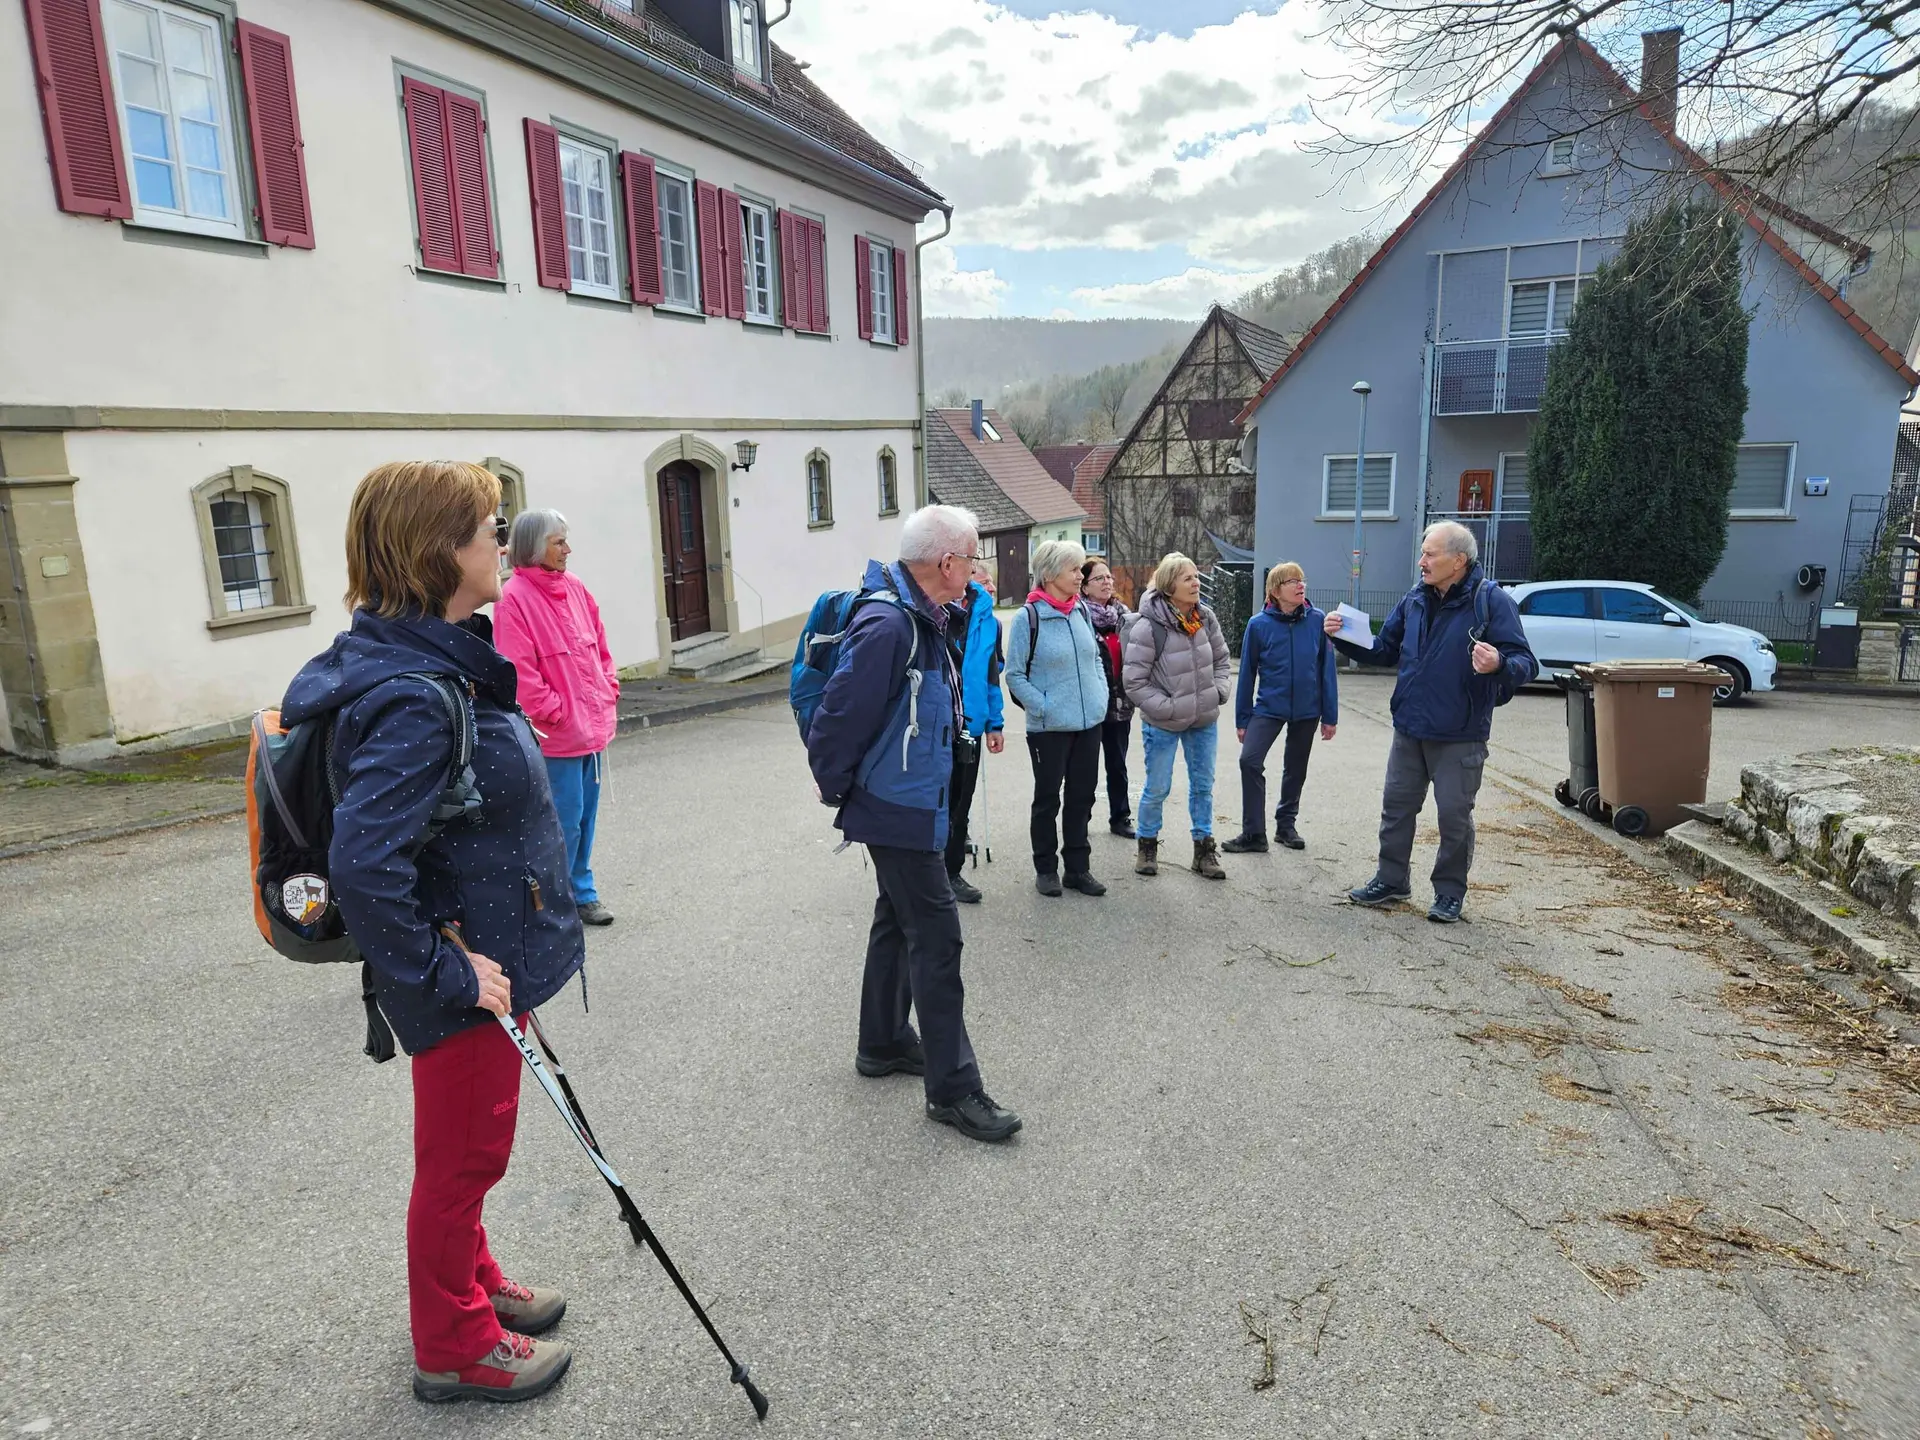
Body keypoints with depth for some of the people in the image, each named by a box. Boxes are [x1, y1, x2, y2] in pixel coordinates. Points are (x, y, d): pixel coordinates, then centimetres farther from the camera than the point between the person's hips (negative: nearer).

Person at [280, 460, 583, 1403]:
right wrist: (447, 972, -23)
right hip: (463, 977, -9)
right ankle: (454, 1346, 34)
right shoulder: (411, 698, -29)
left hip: (483, 953, 9)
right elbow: (362, 866, -34)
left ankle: (471, 1284, 48)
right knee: (464, 1155, 11)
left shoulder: (442, 662, 3)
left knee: (470, 1145, 26)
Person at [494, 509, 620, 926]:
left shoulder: (574, 587, 9)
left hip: (592, 726, 7)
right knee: (566, 820, -1)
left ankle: (582, 892, 28)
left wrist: (609, 692, 8)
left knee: (586, 816, 15)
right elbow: (520, 673, -17)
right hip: (556, 734, -7)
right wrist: (557, 713, -13)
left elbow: (600, 647, 17)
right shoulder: (515, 598, -14)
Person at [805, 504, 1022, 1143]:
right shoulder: (888, 625, -26)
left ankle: (883, 1044, 37)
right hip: (898, 810, -10)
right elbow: (839, 717, -25)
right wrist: (836, 788, -10)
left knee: (898, 921, 20)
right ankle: (953, 1089, 5)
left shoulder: (918, 617, 8)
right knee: (936, 935, -5)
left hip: (910, 805, 10)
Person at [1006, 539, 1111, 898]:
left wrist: (1101, 696, 5)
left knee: (1082, 795, 13)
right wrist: (1044, 707, -15)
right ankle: (1045, 868, 23)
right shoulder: (1029, 617, -13)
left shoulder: (1081, 610, 5)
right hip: (1050, 727, -5)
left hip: (1090, 722, 6)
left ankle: (1078, 867, 25)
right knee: (1047, 798, 9)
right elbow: (1014, 674, -10)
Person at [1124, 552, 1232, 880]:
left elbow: (1222, 658, 11)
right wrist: (1168, 708, -18)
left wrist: (1218, 691, -3)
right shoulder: (1148, 628, -20)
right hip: (1163, 724, -5)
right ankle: (1148, 846, 30)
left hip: (1204, 721, 5)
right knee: (1157, 789, 8)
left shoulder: (1205, 617, -4)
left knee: (1203, 786, 14)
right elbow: (1134, 682, -17)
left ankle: (1204, 849, 28)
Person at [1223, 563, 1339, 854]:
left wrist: (1330, 715, -1)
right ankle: (1253, 834, -5)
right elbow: (1247, 673, -2)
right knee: (1249, 761, -15)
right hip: (1269, 707, -1)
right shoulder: (1259, 625, -9)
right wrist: (1242, 719, 1)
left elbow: (1327, 668, -2)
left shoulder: (1317, 621, -7)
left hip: (1307, 710, 1)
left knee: (1295, 769, 14)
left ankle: (1286, 824, 34)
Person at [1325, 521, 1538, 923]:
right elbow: (1383, 651, 14)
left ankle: (1449, 892, 22)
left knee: (1454, 816, 5)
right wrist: (1343, 637, -1)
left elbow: (1525, 663, -16)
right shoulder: (1414, 599, 5)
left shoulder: (1491, 601, -12)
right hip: (1408, 730, 6)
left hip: (1460, 737, -5)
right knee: (1396, 806, 14)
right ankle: (1391, 880, 29)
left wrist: (1499, 665, -38)